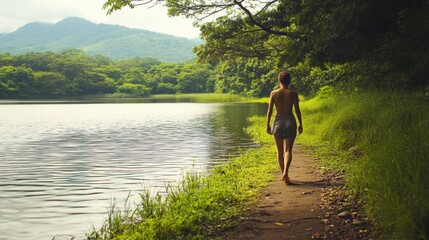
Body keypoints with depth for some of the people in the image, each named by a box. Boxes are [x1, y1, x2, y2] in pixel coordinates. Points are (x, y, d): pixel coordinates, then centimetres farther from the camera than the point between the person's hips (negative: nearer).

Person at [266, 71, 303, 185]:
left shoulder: (274, 93, -2)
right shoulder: (293, 93, -1)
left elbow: (269, 111, -3)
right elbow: (297, 110, 1)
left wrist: (267, 125, 5)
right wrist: (300, 124, 10)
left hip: (278, 121, 1)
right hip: (290, 121, -1)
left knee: (280, 150, 14)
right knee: (288, 150, -2)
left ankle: (283, 174, 22)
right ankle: (285, 172, -22)